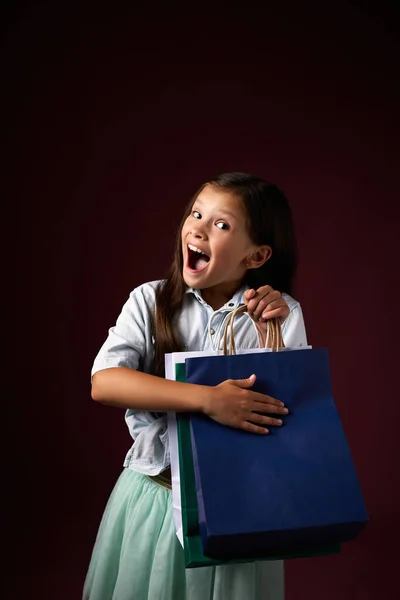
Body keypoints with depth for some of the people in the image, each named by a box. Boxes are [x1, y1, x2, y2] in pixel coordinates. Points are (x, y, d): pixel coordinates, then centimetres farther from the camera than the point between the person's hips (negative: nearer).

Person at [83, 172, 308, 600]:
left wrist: (270, 332, -20)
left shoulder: (282, 313, -6)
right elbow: (103, 383, -22)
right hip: (154, 495, 1)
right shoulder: (150, 301, -8)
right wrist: (206, 399, -31)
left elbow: (293, 403, -9)